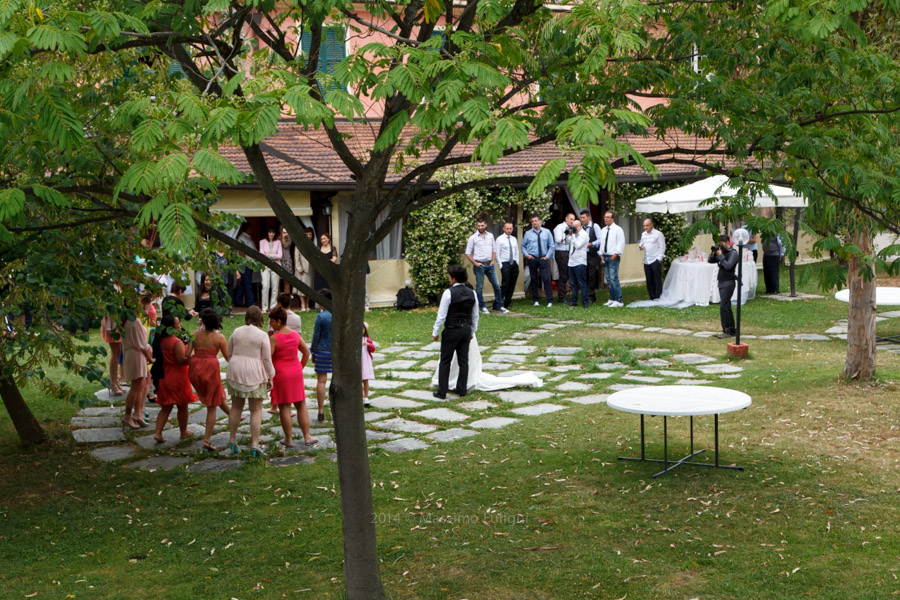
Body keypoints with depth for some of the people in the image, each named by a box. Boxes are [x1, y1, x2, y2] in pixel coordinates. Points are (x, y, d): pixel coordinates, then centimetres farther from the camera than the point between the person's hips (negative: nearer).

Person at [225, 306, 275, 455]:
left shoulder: (236, 332, 3)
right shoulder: (262, 335, -9)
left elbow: (229, 354, 11)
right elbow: (267, 359, -8)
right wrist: (270, 377, 1)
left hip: (236, 372, 4)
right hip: (255, 374, -4)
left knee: (236, 407, 16)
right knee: (256, 410, 3)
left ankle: (232, 439, 20)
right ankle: (254, 444, 0)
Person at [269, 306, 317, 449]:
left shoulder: (274, 338, -15)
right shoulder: (295, 334, 2)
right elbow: (306, 353, 8)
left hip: (280, 374, -5)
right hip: (296, 373, 5)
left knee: (284, 407, 3)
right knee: (301, 405, 12)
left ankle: (289, 439, 9)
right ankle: (307, 437, 14)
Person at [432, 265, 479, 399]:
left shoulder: (449, 293, -16)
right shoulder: (472, 293, 2)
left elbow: (441, 316, -15)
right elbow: (475, 315, 9)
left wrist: (435, 332, -5)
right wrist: (472, 331, 20)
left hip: (451, 331, -5)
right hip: (466, 330, 5)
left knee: (445, 362, 3)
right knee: (463, 361, 13)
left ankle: (442, 392, 4)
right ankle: (462, 389, 19)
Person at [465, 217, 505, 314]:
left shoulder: (490, 236, 10)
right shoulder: (472, 238, -3)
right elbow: (468, 253, -2)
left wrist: (493, 260, 4)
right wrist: (475, 263, -10)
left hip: (489, 264, 4)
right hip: (479, 265, -4)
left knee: (496, 284, 3)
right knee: (479, 286, 1)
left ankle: (498, 305, 12)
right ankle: (482, 306, 12)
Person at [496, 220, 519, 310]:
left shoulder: (514, 239, 13)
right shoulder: (500, 239, -3)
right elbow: (497, 254, -5)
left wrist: (517, 263, 8)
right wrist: (501, 266, -10)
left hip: (514, 264, 6)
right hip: (505, 264, -6)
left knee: (512, 285, 6)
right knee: (505, 284, -12)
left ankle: (507, 304, 15)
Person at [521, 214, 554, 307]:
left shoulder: (547, 232, 5)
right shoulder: (528, 233, 4)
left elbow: (551, 245, 9)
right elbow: (523, 246, 12)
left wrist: (547, 256, 0)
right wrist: (527, 255, -1)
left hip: (543, 259, -1)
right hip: (532, 259, 1)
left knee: (546, 279, -11)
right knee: (534, 280, 6)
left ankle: (550, 300, -8)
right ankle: (536, 300, 16)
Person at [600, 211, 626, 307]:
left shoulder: (618, 229, -6)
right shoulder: (603, 230, 15)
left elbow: (621, 243, -10)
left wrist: (615, 254, -15)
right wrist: (601, 254, 9)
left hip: (613, 257, -7)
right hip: (605, 257, 7)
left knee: (614, 278, -13)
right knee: (608, 279, 9)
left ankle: (619, 301, -11)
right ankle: (612, 299, 17)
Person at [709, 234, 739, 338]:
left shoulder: (733, 254, -10)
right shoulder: (723, 252, 13)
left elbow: (728, 266, -24)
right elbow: (711, 261, 15)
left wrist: (720, 255, -18)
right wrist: (713, 253, -3)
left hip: (728, 284, -9)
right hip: (721, 283, 9)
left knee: (723, 307, -13)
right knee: (726, 307, 11)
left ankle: (729, 331, -10)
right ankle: (729, 330, 17)